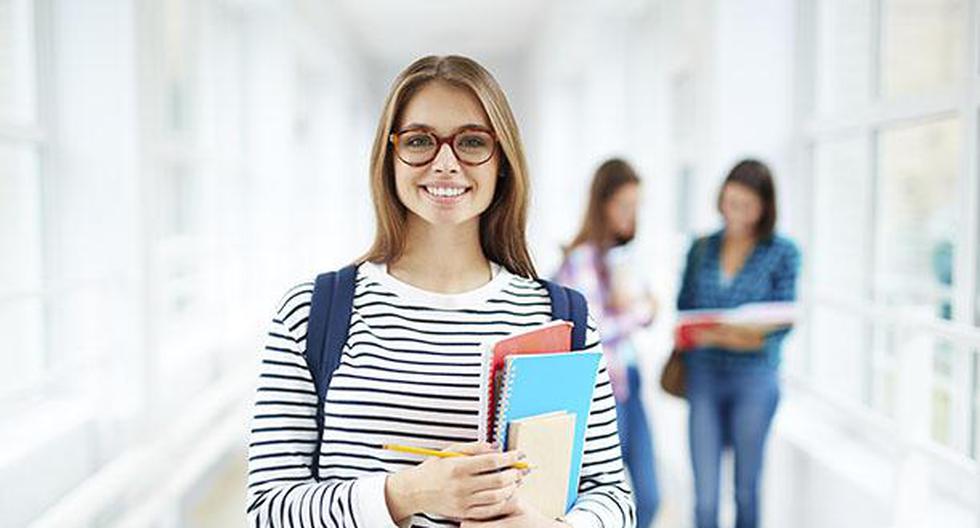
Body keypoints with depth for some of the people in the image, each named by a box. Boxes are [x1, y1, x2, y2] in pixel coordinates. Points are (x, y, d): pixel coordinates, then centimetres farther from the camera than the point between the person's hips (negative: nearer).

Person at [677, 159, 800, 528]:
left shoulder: (782, 253, 0)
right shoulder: (702, 248, 7)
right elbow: (684, 309, 9)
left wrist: (757, 339, -23)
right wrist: (711, 335, -11)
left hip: (754, 376, -1)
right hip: (703, 374, 2)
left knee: (746, 487, 10)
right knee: (705, 493, -1)